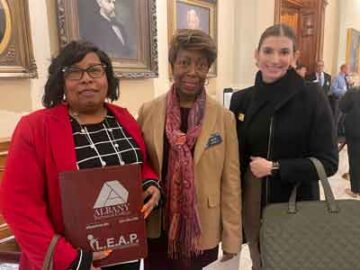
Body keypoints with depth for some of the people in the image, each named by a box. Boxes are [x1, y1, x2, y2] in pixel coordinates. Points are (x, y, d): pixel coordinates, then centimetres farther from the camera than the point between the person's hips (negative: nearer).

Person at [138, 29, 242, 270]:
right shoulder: (148, 112, -4)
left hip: (203, 234, 0)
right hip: (157, 232, 1)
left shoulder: (224, 117, -6)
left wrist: (232, 240, -2)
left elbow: (231, 182, -4)